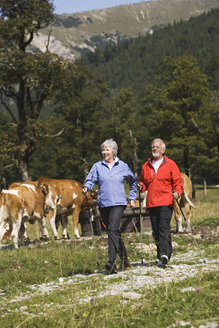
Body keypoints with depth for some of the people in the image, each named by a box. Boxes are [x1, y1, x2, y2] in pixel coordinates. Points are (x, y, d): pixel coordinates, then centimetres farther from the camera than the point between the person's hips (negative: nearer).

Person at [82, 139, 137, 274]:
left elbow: (133, 181, 20)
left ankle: (112, 261, -26)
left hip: (118, 203, -3)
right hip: (103, 204, 3)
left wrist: (132, 198, 15)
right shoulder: (97, 166, 9)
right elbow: (91, 180, 2)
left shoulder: (123, 166, 7)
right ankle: (124, 260, 21)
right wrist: (86, 187, -21)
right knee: (114, 232, 8)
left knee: (113, 229, -20)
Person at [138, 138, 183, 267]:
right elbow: (144, 182, 25)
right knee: (156, 231, 5)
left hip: (166, 202, -5)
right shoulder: (146, 166, 16)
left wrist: (177, 192, -14)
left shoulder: (170, 164, 5)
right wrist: (141, 186, 2)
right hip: (152, 203, 5)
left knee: (164, 228, -18)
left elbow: (178, 182, 4)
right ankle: (162, 257, 13)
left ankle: (165, 254, -25)